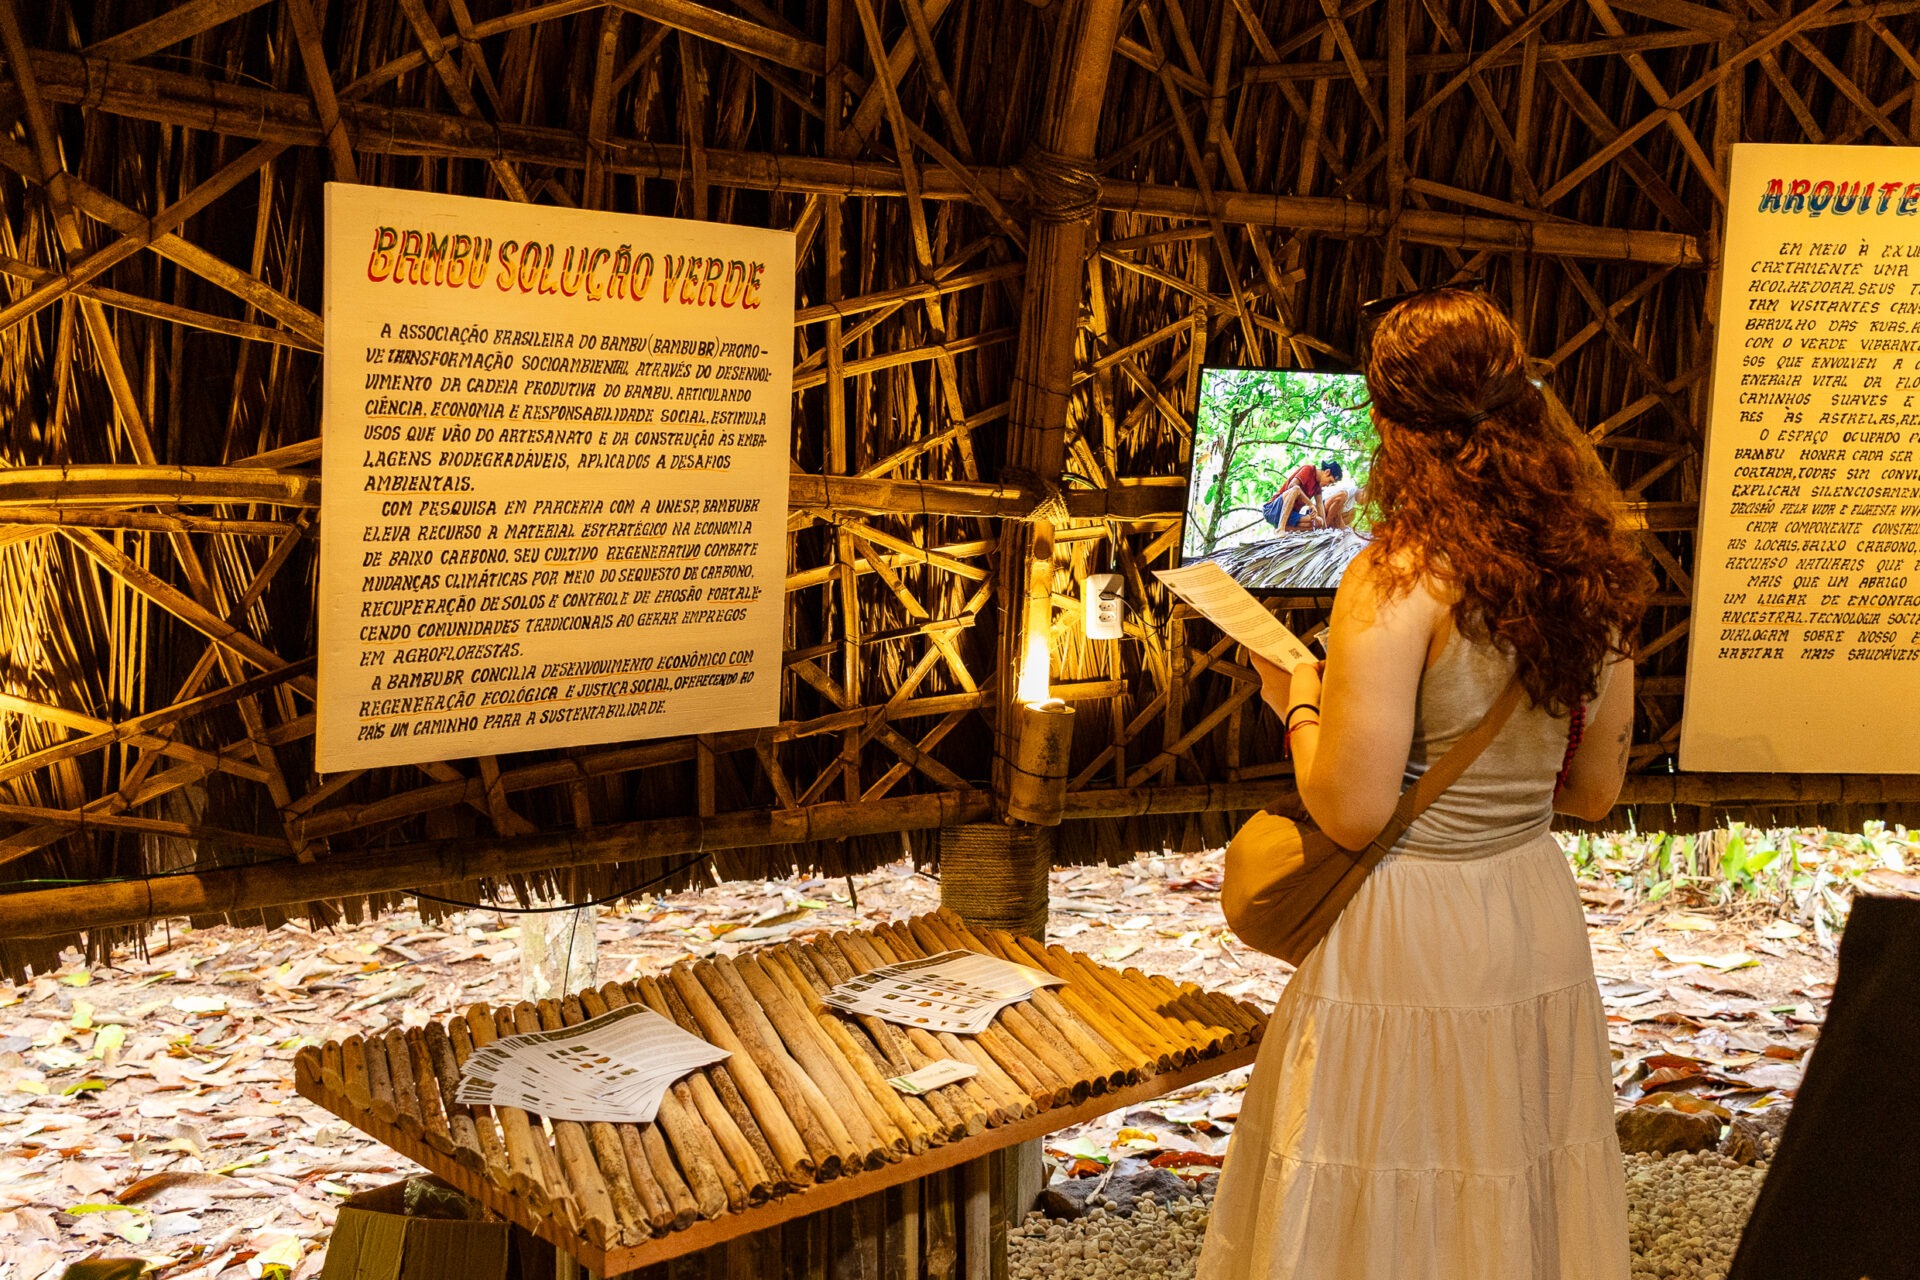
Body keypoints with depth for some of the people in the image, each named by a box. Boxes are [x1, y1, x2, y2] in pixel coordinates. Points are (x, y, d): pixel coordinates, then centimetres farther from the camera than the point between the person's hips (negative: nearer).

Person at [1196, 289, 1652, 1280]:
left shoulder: (1402, 577, -19)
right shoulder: (1589, 568, 1)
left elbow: (1351, 811, -19)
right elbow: (1594, 791, 9)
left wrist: (1298, 700, -2)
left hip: (1414, 928, -6)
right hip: (1540, 910, 7)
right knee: (1516, 1192, 21)